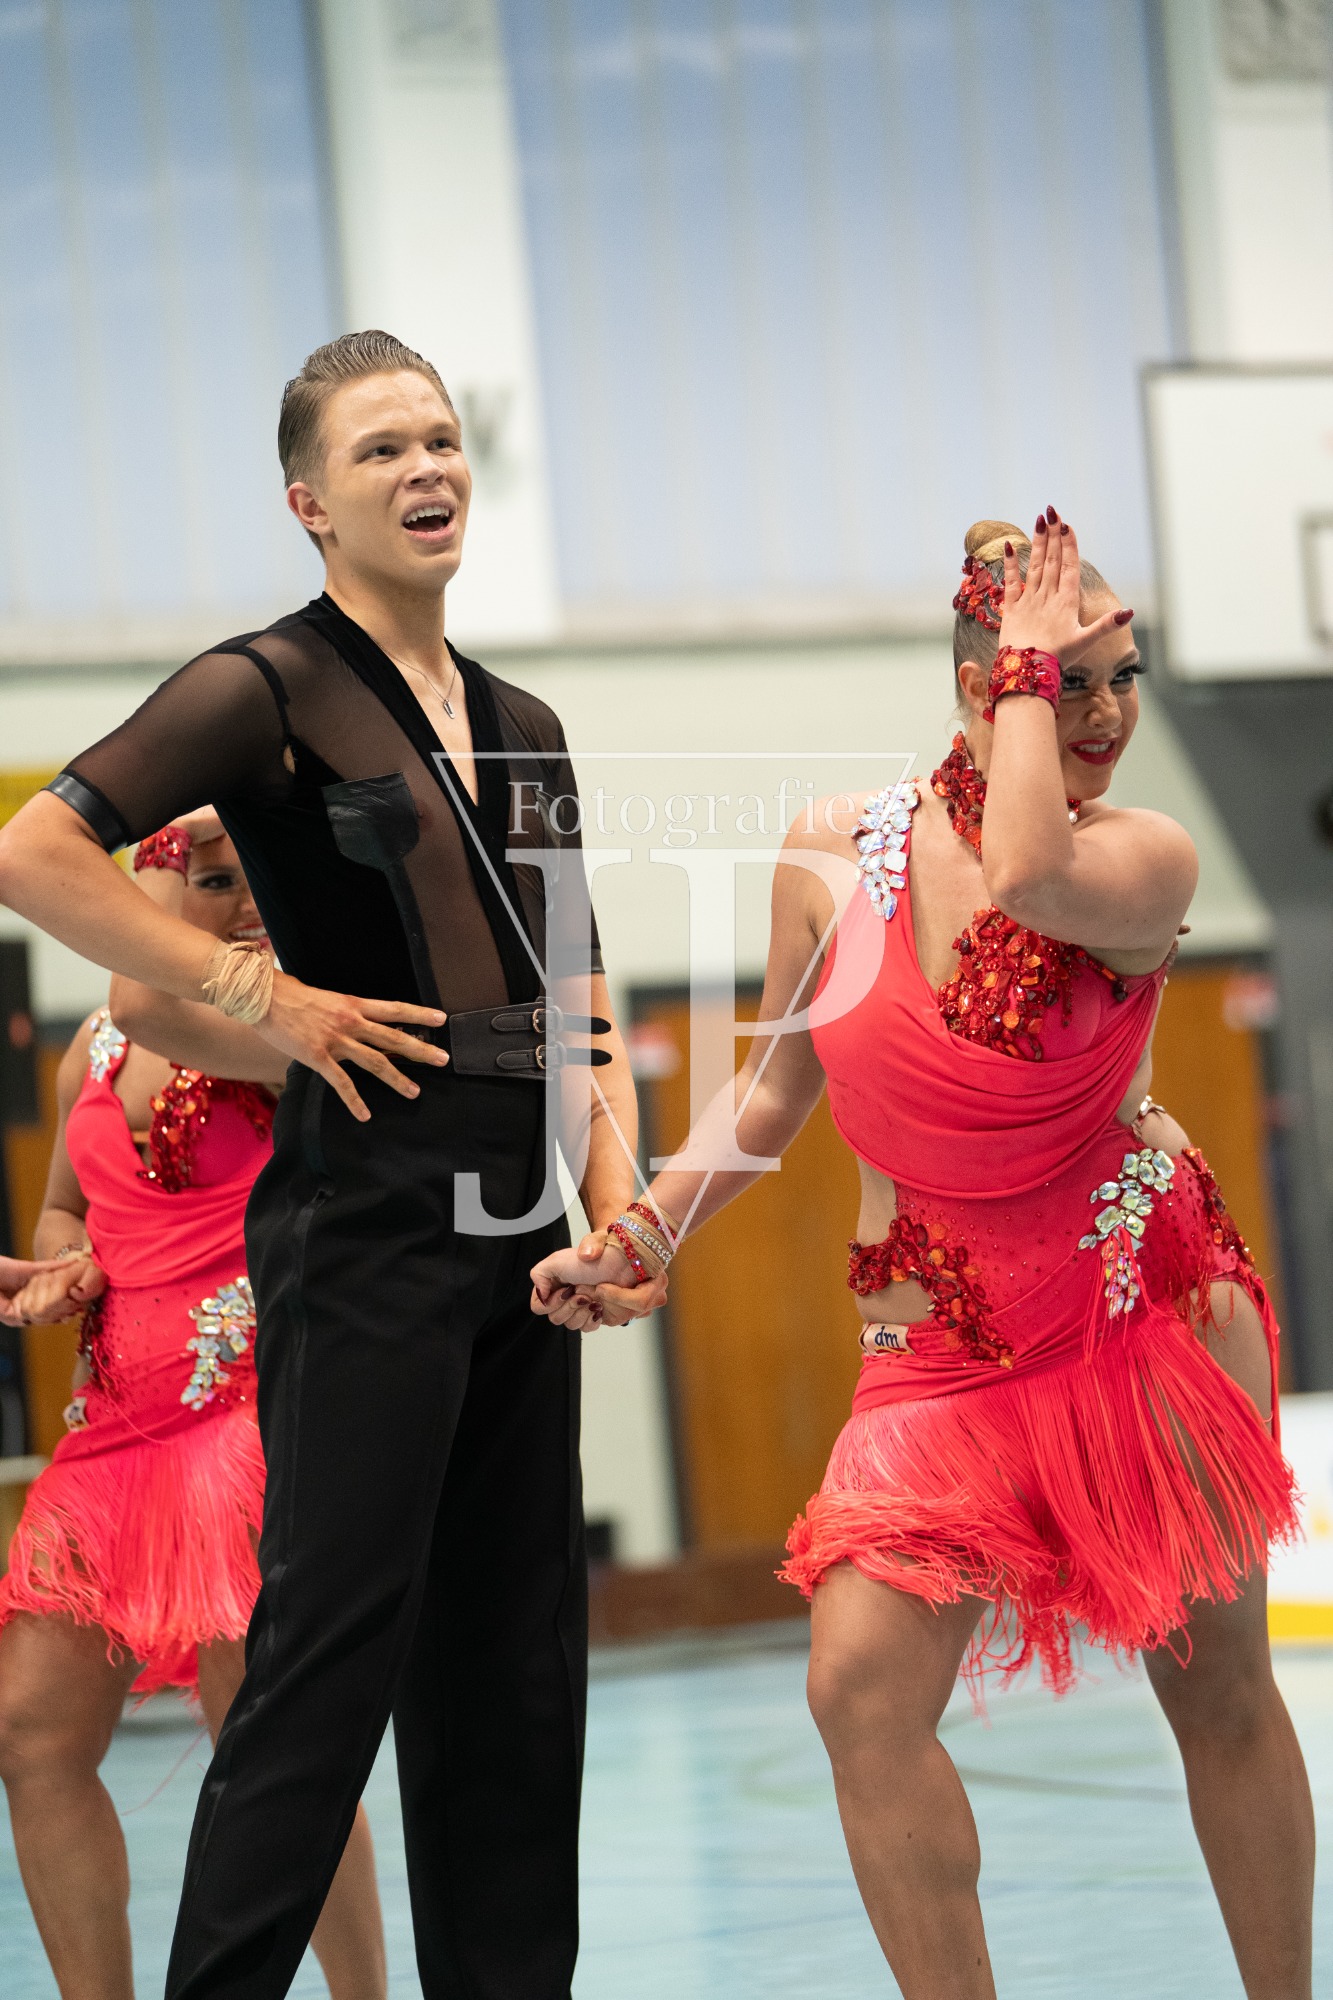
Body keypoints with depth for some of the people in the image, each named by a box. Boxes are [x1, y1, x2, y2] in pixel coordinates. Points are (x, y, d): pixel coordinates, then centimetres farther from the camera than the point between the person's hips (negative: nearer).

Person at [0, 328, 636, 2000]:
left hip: (522, 1227, 7)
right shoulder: (274, 688, -4)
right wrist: (264, 999, -13)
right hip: (368, 1213, -7)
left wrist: (614, 1202, 4)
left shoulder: (521, 730, 17)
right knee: (335, 1644, -8)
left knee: (519, 1662, 9)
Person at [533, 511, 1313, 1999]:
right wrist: (637, 1234, 0)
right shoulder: (835, 856, -1)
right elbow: (772, 1093, 12)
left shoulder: (1143, 858, -10)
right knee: (861, 1686, -14)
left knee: (1218, 1684, 5)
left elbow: (1028, 875, -34)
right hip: (939, 1349, 2)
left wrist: (1039, 667, -21)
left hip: (1155, 1306, -2)